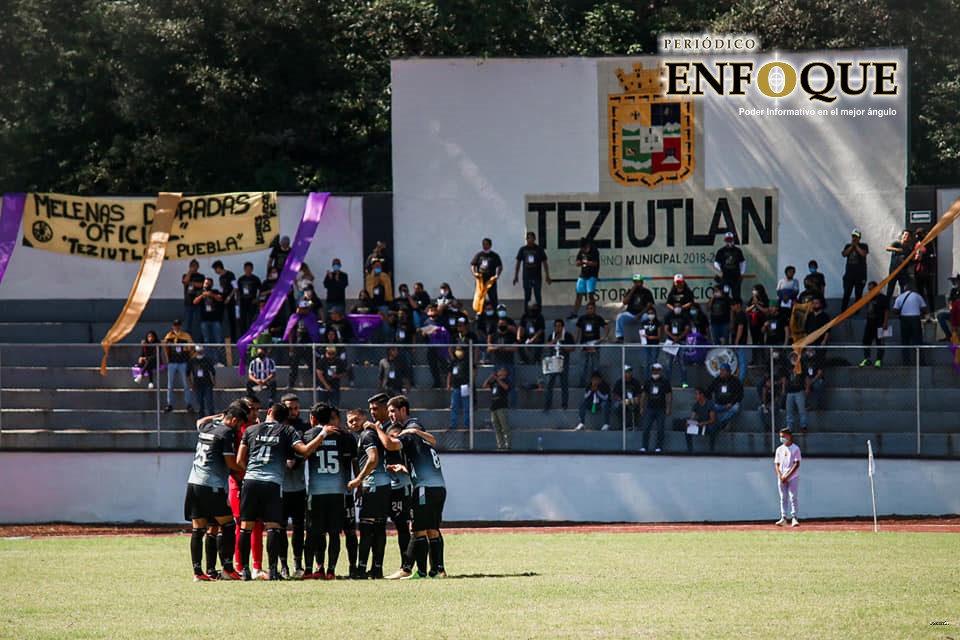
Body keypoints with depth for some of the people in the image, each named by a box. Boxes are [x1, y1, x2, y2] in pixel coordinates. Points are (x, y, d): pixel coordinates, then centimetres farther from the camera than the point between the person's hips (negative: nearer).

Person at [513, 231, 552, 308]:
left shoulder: (539, 249, -1)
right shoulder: (523, 250, 5)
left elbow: (544, 263, 2)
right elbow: (518, 263, 11)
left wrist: (547, 276, 0)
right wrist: (516, 276, 8)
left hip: (537, 277, -2)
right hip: (526, 277, 2)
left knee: (537, 296, -2)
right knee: (527, 297, 5)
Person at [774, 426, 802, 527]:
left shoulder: (795, 449, -1)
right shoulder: (779, 449, 13)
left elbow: (797, 464, -7)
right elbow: (777, 465, 12)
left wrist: (788, 476, -14)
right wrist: (780, 476, -5)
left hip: (793, 477, -4)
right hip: (782, 478, 4)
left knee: (793, 497, -10)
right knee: (783, 498, 2)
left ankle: (794, 518, -10)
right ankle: (783, 518, 3)